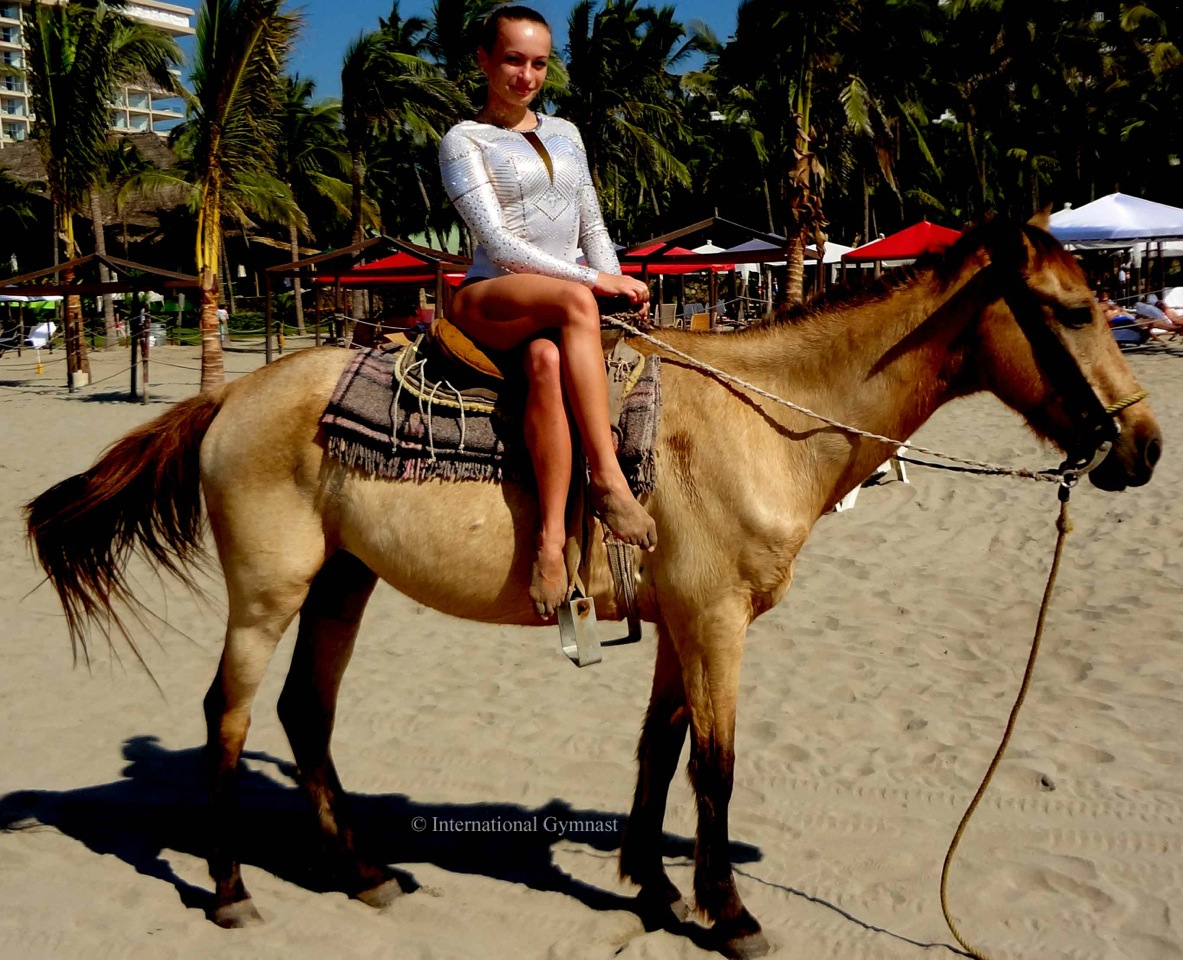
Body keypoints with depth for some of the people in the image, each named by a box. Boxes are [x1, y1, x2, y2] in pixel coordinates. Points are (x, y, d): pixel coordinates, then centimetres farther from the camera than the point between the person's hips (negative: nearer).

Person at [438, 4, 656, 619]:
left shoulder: (565, 134, 22)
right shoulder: (464, 142, 4)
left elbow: (593, 227, 22)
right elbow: (498, 244, -9)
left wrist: (618, 282, 1)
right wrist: (592, 282, -16)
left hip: (561, 309, 3)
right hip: (488, 302, -3)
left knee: (547, 360, -35)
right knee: (573, 302, -38)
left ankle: (551, 538, -42)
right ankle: (607, 478, -42)